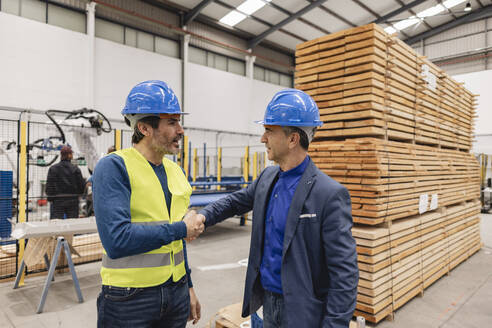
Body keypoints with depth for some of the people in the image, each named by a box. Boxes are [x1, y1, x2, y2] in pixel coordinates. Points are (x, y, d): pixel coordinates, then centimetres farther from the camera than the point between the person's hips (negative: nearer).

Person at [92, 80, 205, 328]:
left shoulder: (174, 170, 5)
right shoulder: (113, 167, -15)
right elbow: (116, 240, -27)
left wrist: (188, 286, 16)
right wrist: (180, 229, -17)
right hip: (129, 298, -6)